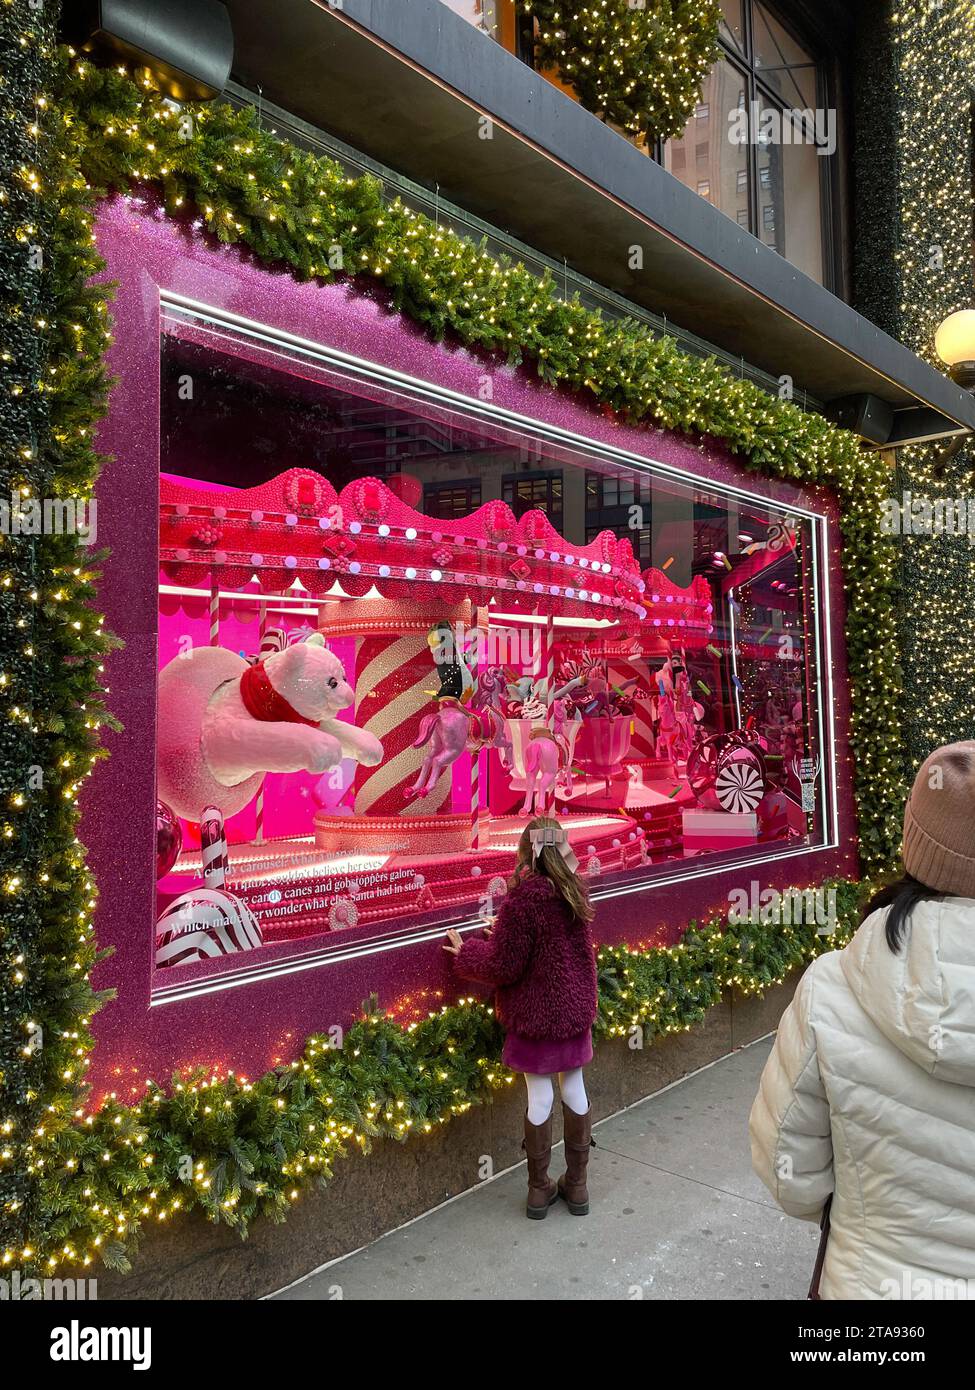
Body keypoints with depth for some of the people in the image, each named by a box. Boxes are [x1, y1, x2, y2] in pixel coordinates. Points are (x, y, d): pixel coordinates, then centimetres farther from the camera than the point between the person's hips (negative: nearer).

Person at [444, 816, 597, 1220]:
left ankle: (539, 1188, 23)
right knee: (574, 1089, 15)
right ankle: (576, 1185, 29)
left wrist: (466, 951, -1)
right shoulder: (574, 889, -3)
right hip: (575, 1007, 5)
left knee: (540, 1097, 7)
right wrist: (500, 933, 13)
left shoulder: (523, 897, -21)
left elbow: (503, 966, -17)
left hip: (536, 1012, -5)